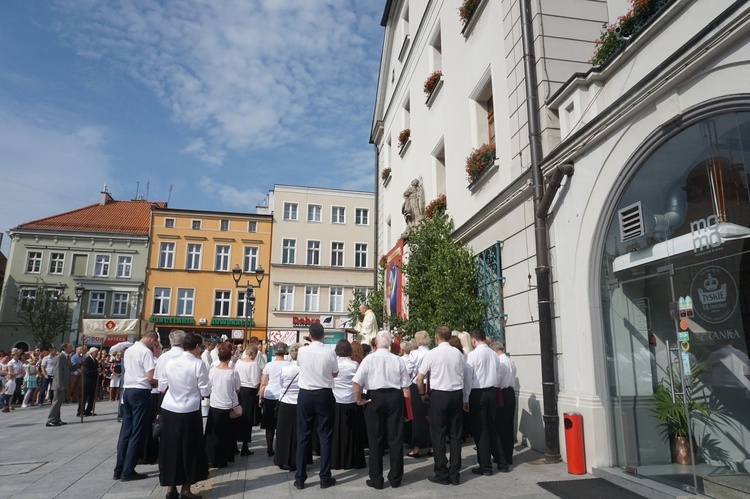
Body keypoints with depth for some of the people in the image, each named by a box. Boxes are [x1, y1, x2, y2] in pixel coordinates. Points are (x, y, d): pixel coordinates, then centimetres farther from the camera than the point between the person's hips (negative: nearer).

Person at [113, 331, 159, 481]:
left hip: (128, 390, 8)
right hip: (140, 392, -8)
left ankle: (119, 470, 18)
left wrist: (151, 383, 16)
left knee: (126, 431, 13)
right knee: (138, 432, 1)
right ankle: (128, 471, 5)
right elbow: (150, 378, -19)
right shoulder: (146, 352, -14)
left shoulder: (128, 350, 12)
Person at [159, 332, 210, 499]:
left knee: (170, 448, 13)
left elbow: (162, 387, 7)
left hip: (169, 410, 5)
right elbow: (205, 392, -11)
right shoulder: (198, 364, -13)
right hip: (189, 412, -5)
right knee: (189, 449, 8)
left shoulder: (169, 361, 1)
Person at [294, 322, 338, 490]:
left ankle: (299, 478, 14)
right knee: (325, 436, 8)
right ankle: (325, 478, 14)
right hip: (324, 395, -1)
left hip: (305, 395, 1)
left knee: (303, 436, 9)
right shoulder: (330, 352, -11)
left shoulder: (302, 351, -6)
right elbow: (335, 374, 3)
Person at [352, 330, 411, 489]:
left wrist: (358, 399, -3)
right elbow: (405, 386, 2)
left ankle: (376, 479, 17)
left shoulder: (369, 359, -8)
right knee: (396, 438, 10)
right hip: (395, 398, 2)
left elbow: (356, 382, -15)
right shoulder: (397, 360, -1)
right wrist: (406, 405, 12)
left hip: (375, 398, -2)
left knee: (376, 440, 9)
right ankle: (395, 478, 20)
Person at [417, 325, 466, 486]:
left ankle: (442, 474, 10)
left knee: (438, 435, 6)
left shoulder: (432, 353, -8)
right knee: (455, 434, 11)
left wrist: (423, 394, 9)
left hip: (439, 394, -4)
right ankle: (455, 474, 16)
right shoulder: (458, 353, 2)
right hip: (457, 394, 4)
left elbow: (419, 378, -5)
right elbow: (462, 375, 7)